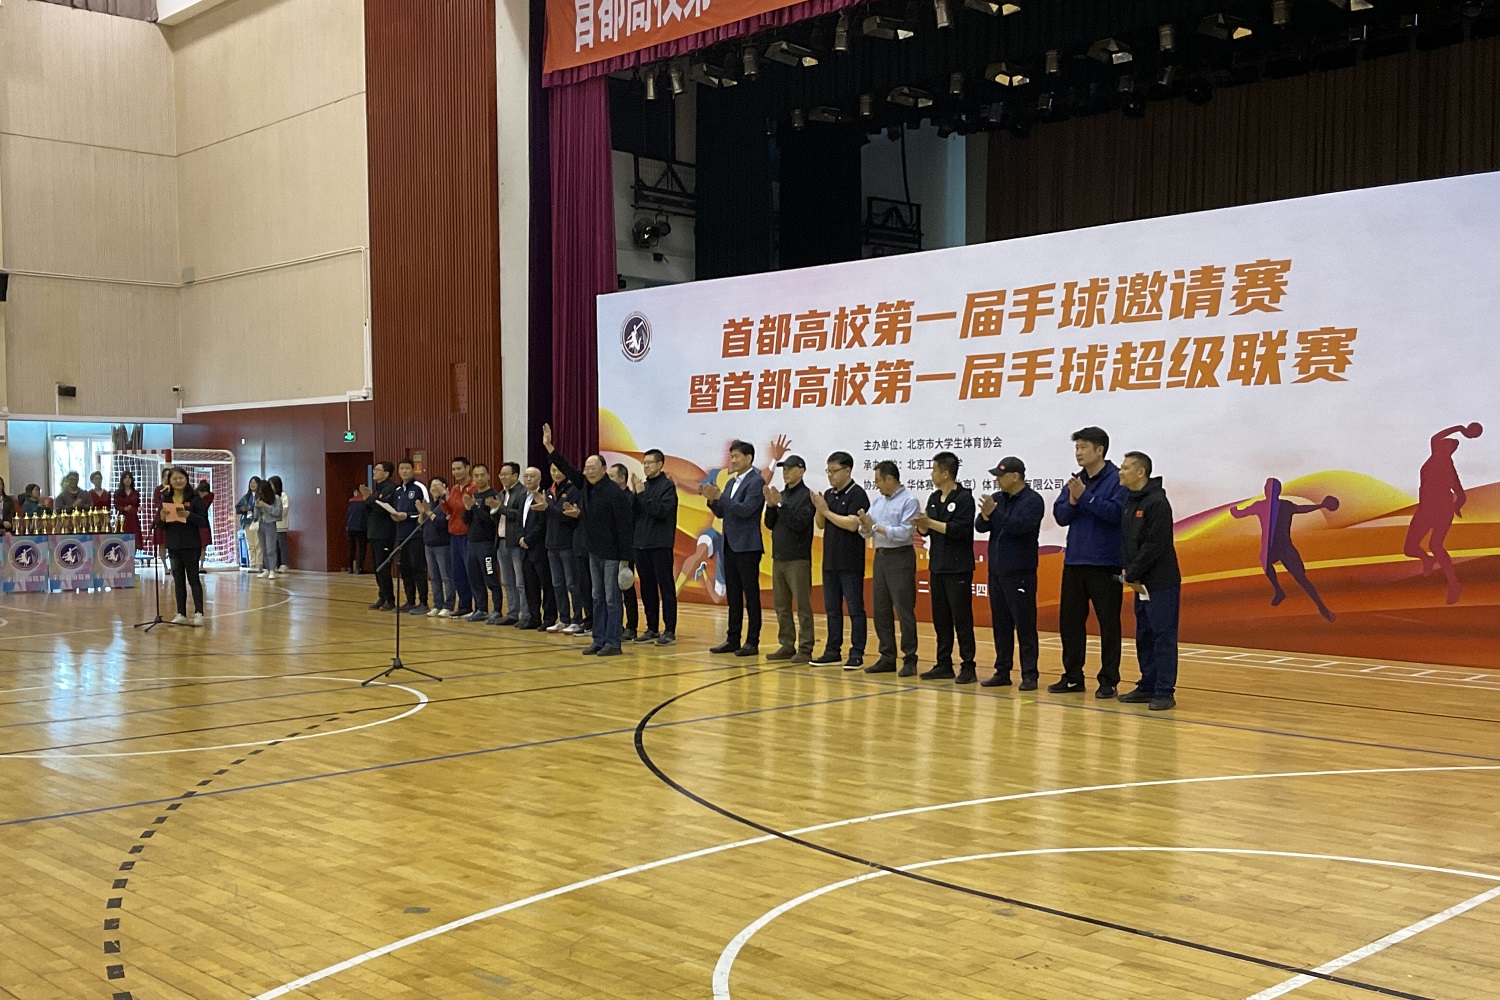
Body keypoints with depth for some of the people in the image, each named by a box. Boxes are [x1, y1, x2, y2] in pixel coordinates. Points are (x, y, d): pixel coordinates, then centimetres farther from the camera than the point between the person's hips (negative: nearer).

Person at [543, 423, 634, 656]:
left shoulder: (615, 493, -18)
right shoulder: (586, 485, 4)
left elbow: (624, 527, -17)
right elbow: (567, 469, 12)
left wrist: (625, 558, -17)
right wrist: (548, 446, 6)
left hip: (612, 554, -8)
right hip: (594, 552, 8)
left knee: (612, 599, -3)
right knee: (598, 598, 11)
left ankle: (612, 643, 0)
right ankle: (598, 640, 16)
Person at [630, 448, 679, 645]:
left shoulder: (667, 486, -5)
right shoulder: (643, 485, 12)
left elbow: (661, 511, -17)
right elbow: (633, 512, 7)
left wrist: (642, 494, -17)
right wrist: (634, 493, -6)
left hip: (661, 544, -6)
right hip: (642, 544, 6)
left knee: (666, 587, -3)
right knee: (647, 588, 9)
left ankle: (669, 630, -1)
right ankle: (652, 628, 17)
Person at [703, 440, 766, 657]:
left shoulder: (756, 482, -9)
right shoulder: (731, 482, 16)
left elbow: (745, 509, -21)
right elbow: (721, 513, 16)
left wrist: (719, 496, -23)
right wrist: (712, 499, -3)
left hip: (747, 547, -8)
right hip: (730, 546, 8)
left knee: (751, 596, -3)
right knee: (733, 596, 11)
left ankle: (752, 642, 0)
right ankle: (732, 639, 16)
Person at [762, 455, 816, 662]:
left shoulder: (806, 495, -8)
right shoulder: (782, 495, 13)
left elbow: (800, 524, -17)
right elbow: (770, 524, 11)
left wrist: (781, 504, -19)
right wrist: (771, 505, -5)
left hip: (798, 559, -8)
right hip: (778, 558, 8)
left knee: (803, 606, -4)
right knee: (781, 606, 11)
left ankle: (805, 649, -1)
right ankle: (787, 646, 18)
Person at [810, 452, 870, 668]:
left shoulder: (857, 494, -11)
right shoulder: (828, 494, 12)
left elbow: (852, 524, -21)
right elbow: (820, 524, 14)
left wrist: (827, 511, -13)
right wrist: (819, 509, -6)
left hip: (850, 563, -8)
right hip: (830, 560, 8)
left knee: (855, 608, -2)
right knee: (832, 609, 12)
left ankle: (857, 654, 0)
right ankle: (833, 650, 20)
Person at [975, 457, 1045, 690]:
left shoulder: (1033, 500, -8)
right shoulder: (996, 498, 10)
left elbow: (1022, 525, -22)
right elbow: (980, 527, 4)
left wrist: (994, 513, -24)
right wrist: (985, 516, -16)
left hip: (1020, 573, -7)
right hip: (996, 572, 7)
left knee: (1024, 625, -4)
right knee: (1000, 624, 11)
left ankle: (1029, 675, 0)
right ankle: (1002, 672, 18)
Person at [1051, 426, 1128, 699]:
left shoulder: (1117, 480, -7)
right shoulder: (1075, 481, 12)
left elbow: (1115, 512, -19)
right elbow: (1060, 515, 7)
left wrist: (1084, 496, -19)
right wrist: (1072, 501, -12)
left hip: (1105, 563, -7)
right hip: (1074, 562, 7)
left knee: (1108, 622, 1)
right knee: (1070, 620, 11)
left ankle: (1109, 680, 9)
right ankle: (1072, 677, 21)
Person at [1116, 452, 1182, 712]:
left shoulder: (1157, 502, -14)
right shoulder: (1129, 502, 12)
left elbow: (1154, 546, -19)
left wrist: (1131, 574, -13)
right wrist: (1128, 573, -1)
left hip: (1162, 584, -9)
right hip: (1139, 583, 9)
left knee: (1163, 636, -5)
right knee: (1144, 636, 13)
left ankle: (1165, 692, -2)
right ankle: (1148, 686, 22)